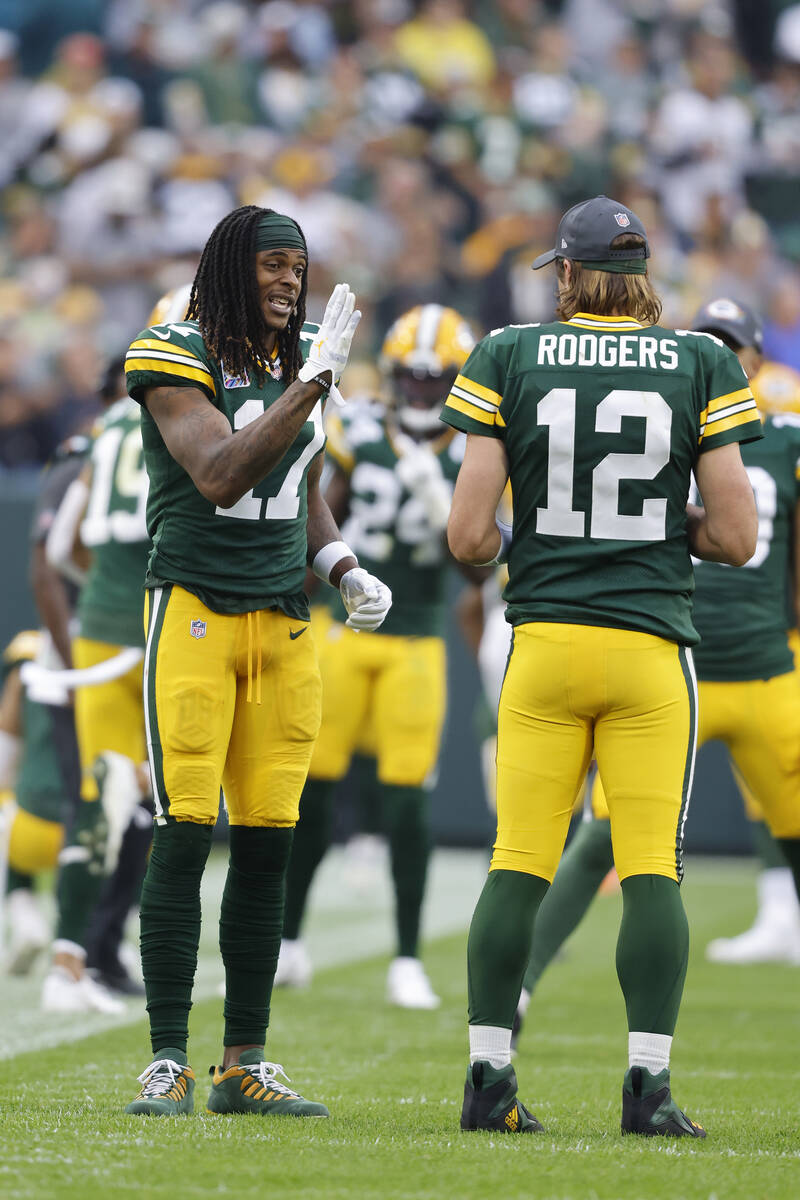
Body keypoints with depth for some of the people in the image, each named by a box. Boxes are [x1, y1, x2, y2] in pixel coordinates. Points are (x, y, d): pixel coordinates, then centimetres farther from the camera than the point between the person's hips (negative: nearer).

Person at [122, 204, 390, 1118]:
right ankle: (167, 1062, -5)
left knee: (268, 844, 3)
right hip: (194, 612, -6)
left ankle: (244, 1065, 9)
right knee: (184, 832, -10)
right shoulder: (176, 360, -8)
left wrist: (347, 573, 7)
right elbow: (220, 476, -21)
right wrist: (312, 382, -24)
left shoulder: (301, 360, 13)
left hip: (285, 624, 6)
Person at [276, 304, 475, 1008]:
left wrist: (438, 497, -23)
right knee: (315, 786, 5)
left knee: (408, 800, -5)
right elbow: (322, 532, 7)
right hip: (344, 628, 1)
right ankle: (289, 940, 19)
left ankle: (408, 962, 2)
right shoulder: (359, 436, -1)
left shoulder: (470, 461, -4)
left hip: (415, 645, -1)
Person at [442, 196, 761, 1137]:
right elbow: (736, 537, -2)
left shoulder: (509, 359, 0)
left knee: (518, 865, 4)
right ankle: (648, 1085, -6)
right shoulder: (701, 367, 1)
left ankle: (489, 1077, 2)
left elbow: (468, 537, -4)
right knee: (651, 867, 0)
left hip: (543, 640, 1)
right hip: (651, 651, -1)